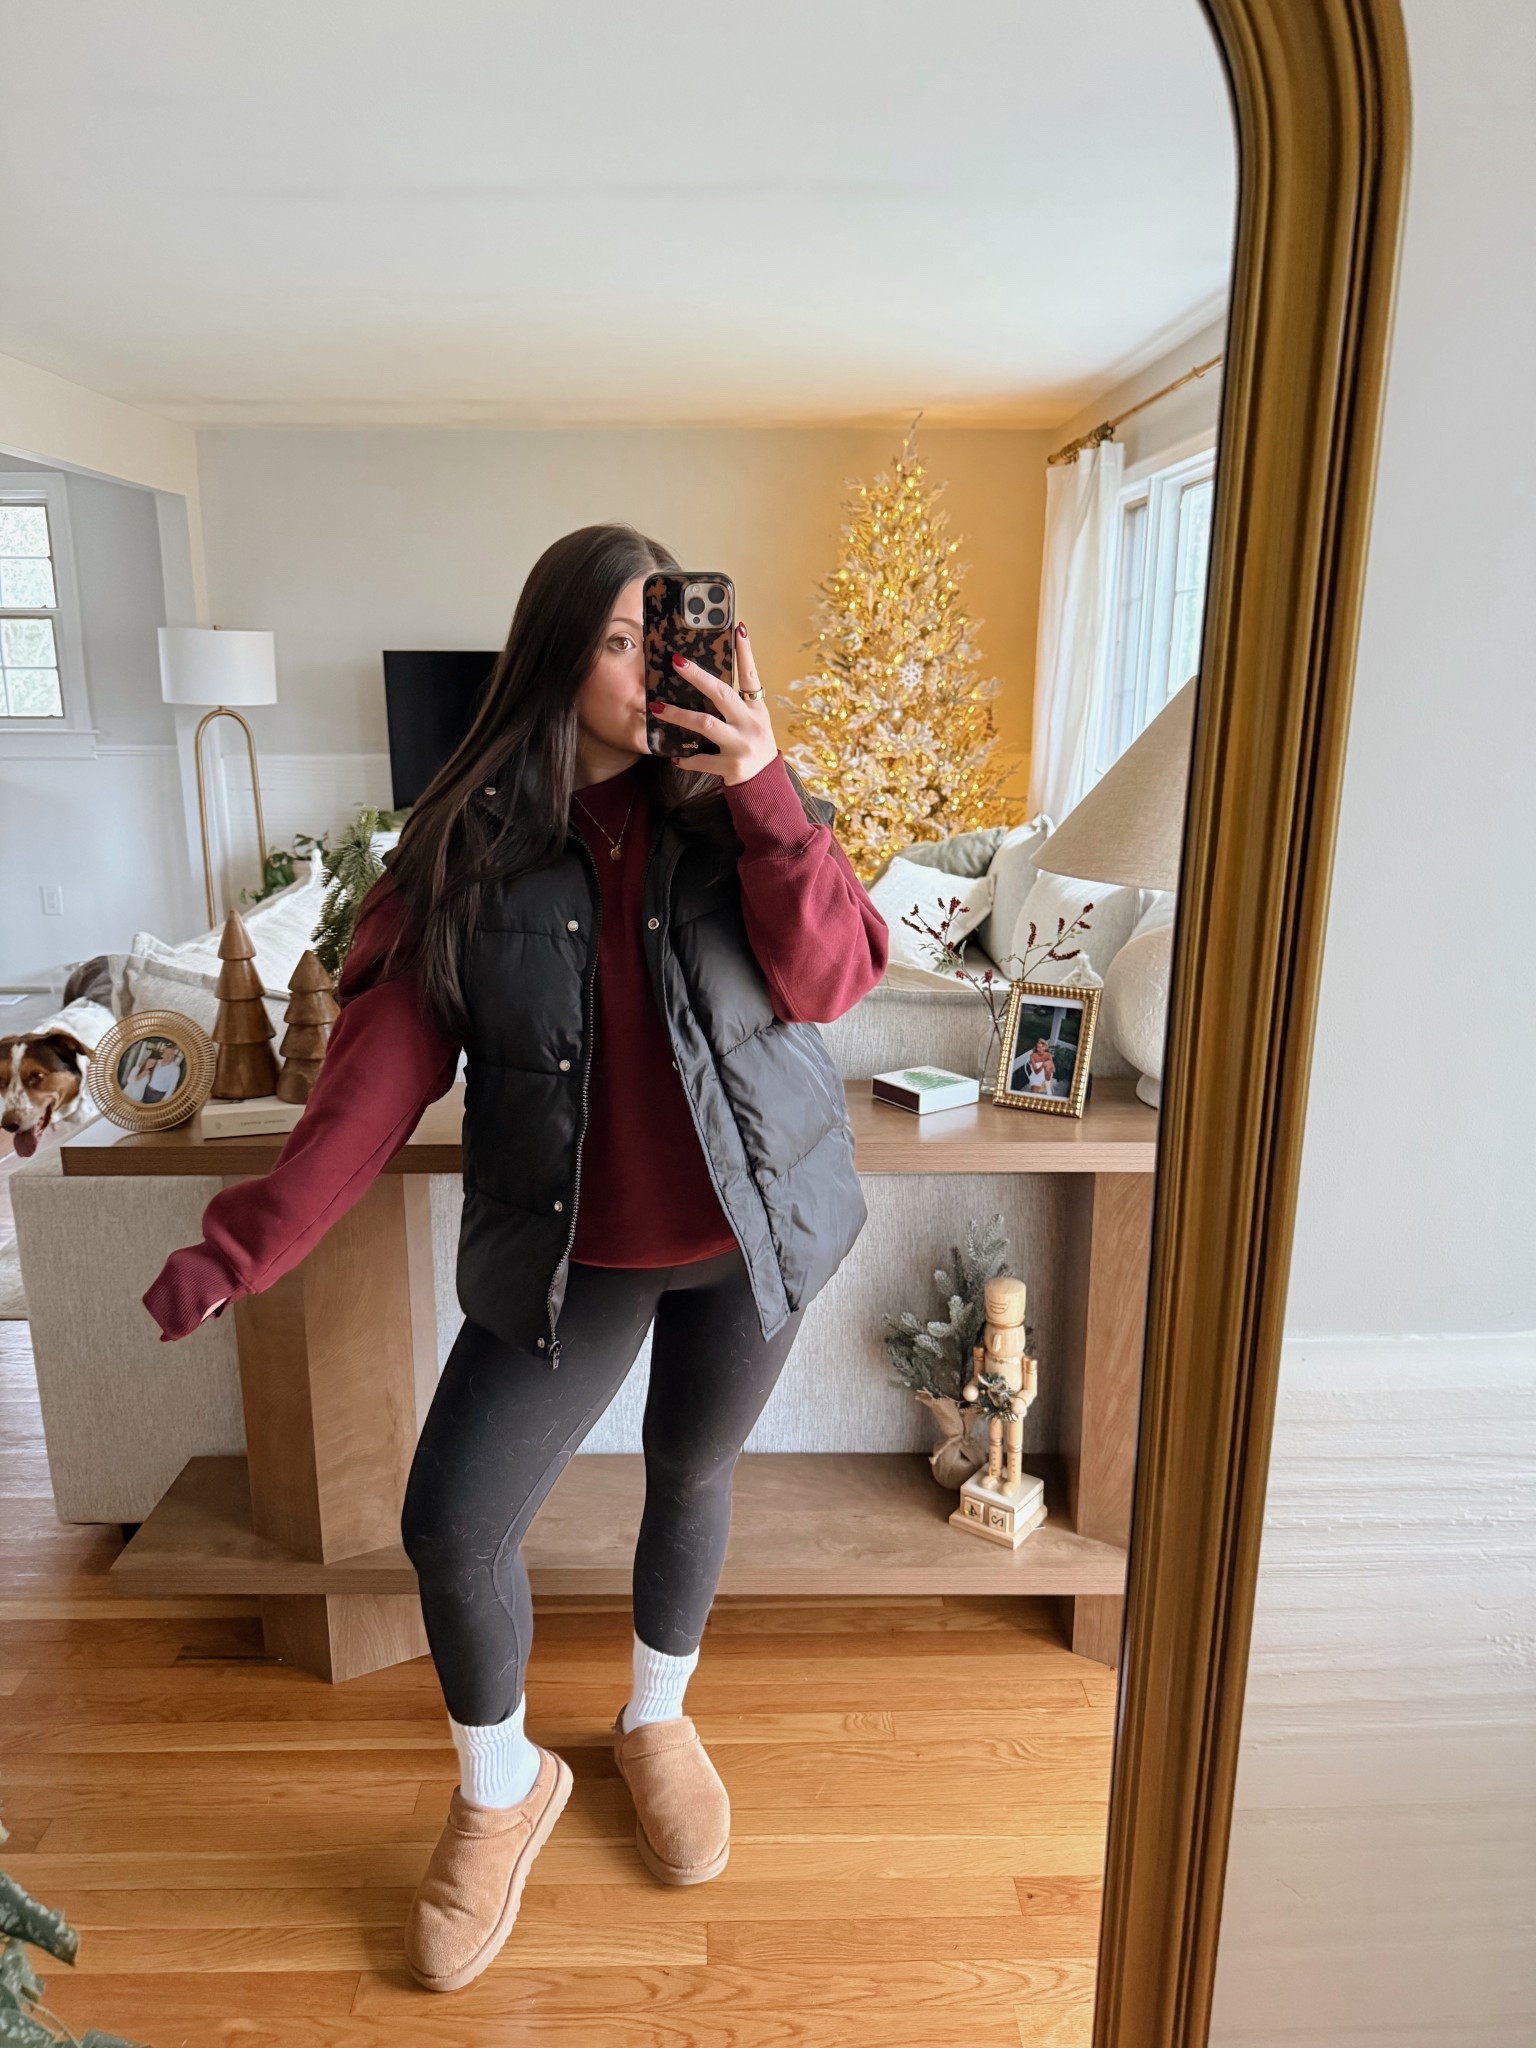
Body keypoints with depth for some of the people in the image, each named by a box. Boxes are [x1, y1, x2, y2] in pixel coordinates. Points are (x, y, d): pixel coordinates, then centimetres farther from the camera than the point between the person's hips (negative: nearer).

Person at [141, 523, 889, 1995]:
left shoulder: (732, 805, -5)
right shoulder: (469, 845, -7)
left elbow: (831, 977, -17)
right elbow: (384, 1063, -9)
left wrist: (764, 789, -26)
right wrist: (252, 1240, -16)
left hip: (747, 1223, 0)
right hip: (566, 1249, 0)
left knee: (689, 1479, 18)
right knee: (450, 1527, -1)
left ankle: (657, 1720, 49)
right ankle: (501, 1793, 32)